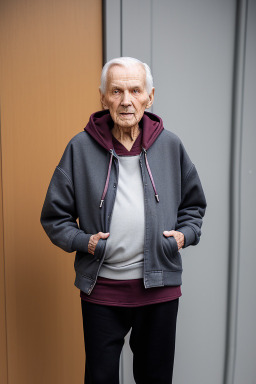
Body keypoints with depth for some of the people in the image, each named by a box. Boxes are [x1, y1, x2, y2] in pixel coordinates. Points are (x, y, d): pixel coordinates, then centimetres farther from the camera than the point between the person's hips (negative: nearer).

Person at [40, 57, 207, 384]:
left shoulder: (170, 145, 1)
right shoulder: (81, 148, -4)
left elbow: (194, 204, 14)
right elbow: (54, 215, 2)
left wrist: (185, 234, -3)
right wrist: (81, 240, -12)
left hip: (160, 286, 2)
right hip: (101, 288, -1)